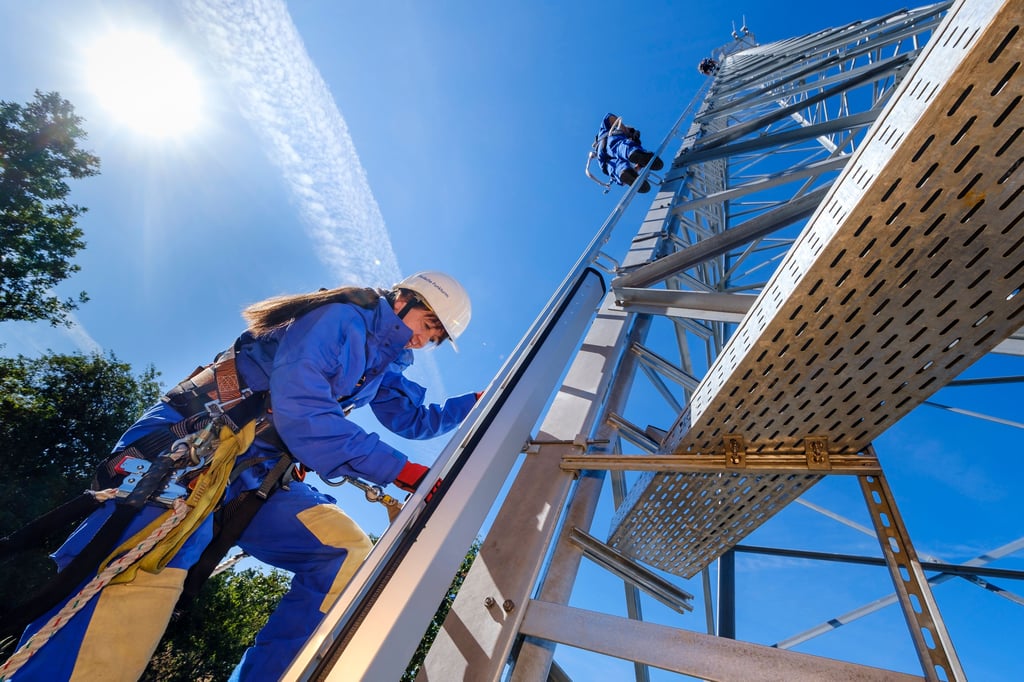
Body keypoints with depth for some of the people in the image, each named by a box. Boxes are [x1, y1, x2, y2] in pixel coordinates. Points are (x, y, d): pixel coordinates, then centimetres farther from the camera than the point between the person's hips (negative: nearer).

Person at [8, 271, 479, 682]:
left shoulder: (381, 366, 16)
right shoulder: (340, 319, -12)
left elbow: (416, 420, 26)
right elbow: (299, 410, -25)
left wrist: (481, 403, 19)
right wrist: (397, 470, -23)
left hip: (256, 479, 8)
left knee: (349, 554, -11)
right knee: (145, 570, -31)